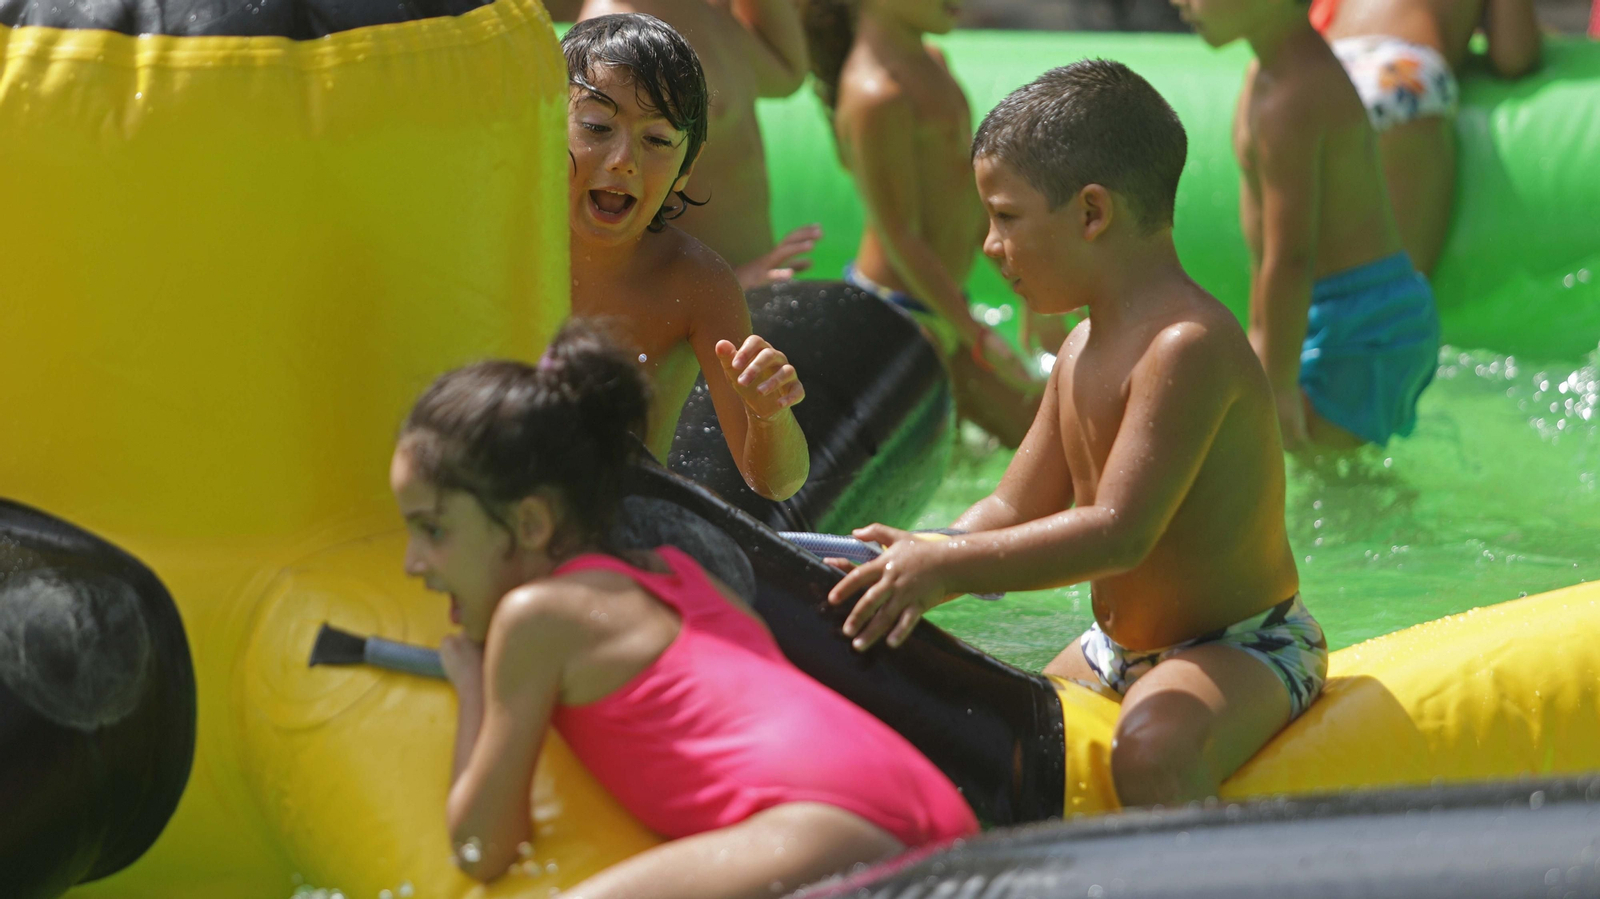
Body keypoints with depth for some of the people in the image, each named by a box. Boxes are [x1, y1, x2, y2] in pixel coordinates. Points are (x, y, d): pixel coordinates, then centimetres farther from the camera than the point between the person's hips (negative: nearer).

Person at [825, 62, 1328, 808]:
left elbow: (1120, 533, -32)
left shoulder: (1188, 346, -25)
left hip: (1245, 651, -10)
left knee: (1151, 749, -38)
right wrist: (917, 563, -8)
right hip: (1117, 651, 10)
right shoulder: (1083, 350, 8)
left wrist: (944, 567, -34)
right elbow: (1014, 512, 11)